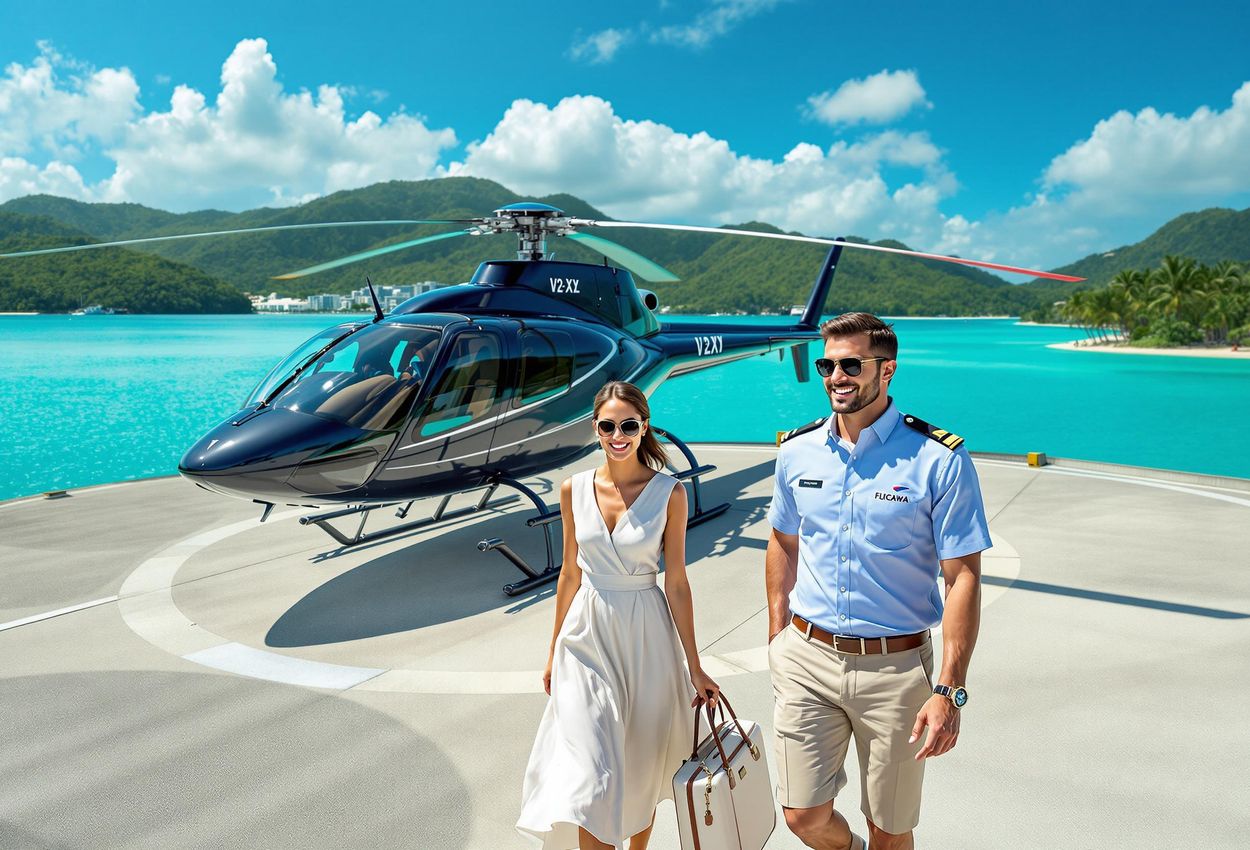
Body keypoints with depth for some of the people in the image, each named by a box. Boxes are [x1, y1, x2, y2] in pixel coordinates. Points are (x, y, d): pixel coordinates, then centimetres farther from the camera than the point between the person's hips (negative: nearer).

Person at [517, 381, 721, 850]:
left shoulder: (669, 493, -9)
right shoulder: (574, 489, -2)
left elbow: (677, 583, -5)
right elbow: (570, 573, 7)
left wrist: (694, 668, -3)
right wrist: (554, 652, 12)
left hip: (646, 638, -1)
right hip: (587, 635, 1)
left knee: (641, 769, 15)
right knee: (591, 776, -3)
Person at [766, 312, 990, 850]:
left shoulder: (940, 460, -12)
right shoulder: (797, 453, 0)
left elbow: (963, 577, -11)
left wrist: (949, 690, -15)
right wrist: (777, 635, 12)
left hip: (895, 665, -2)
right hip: (806, 657, 3)